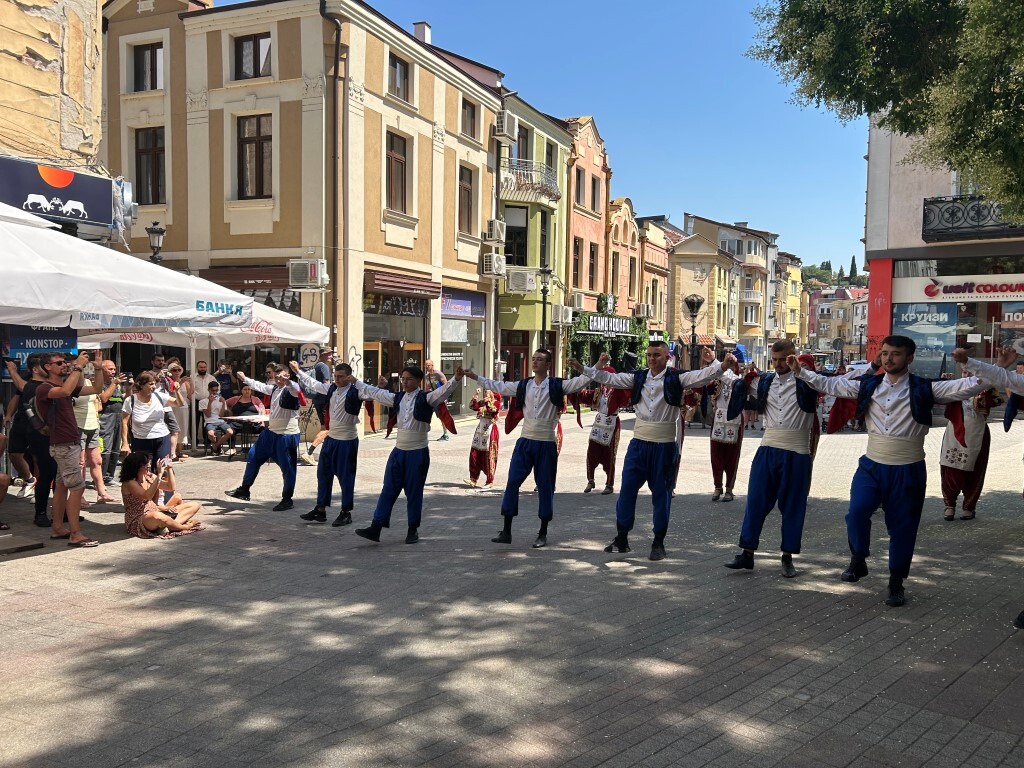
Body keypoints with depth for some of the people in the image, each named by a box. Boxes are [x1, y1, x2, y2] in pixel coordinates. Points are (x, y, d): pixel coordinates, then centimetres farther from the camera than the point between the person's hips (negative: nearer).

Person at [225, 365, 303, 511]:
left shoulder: (291, 390, -15)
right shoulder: (274, 389, 10)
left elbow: (296, 388, -40)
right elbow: (259, 386, 28)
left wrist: (288, 381, -61)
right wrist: (244, 379, 38)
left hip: (287, 435, -9)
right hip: (271, 432, 9)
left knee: (287, 467, -2)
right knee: (253, 456, 17)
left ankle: (287, 499, 12)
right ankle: (244, 490, 32)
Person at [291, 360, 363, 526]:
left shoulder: (354, 392, -15)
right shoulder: (331, 388, 6)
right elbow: (313, 383, 20)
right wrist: (298, 371, 27)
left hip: (347, 440, -7)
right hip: (331, 438, 7)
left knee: (345, 476, 1)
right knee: (323, 473, 13)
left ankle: (346, 512, 14)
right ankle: (320, 510, 25)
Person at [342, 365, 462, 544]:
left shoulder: (426, 399, -8)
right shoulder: (397, 398, 8)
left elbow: (443, 391, -24)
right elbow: (374, 392, 17)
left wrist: (455, 380, -42)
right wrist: (354, 382, 24)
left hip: (418, 452, -5)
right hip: (399, 450, 5)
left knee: (414, 492, 4)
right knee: (388, 489, 6)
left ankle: (413, 530, 17)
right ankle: (376, 528, 9)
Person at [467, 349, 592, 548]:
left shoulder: (557, 385, -3)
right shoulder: (523, 385, 8)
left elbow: (580, 382, -14)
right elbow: (499, 386, 15)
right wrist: (476, 377, 15)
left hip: (547, 444, -3)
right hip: (525, 442, 3)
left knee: (545, 487, 4)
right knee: (512, 483, 1)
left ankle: (543, 534, 17)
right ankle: (506, 531, 11)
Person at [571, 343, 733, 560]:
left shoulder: (676, 378, -4)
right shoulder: (637, 377, 6)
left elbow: (703, 376, -16)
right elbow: (610, 378, 6)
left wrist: (723, 366, -34)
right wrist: (583, 369, -2)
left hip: (665, 446, -3)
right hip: (639, 444, 3)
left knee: (661, 494, 5)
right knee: (627, 489, 5)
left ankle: (658, 543, 19)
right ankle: (621, 538, 18)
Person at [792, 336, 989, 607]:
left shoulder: (924, 389, -5)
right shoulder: (868, 385, 4)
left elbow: (966, 387, -15)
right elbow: (830, 384, 10)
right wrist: (800, 372, 6)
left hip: (908, 471, -2)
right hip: (872, 466, 2)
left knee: (902, 527, 8)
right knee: (857, 511, -20)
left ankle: (896, 583, 27)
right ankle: (858, 560, 7)